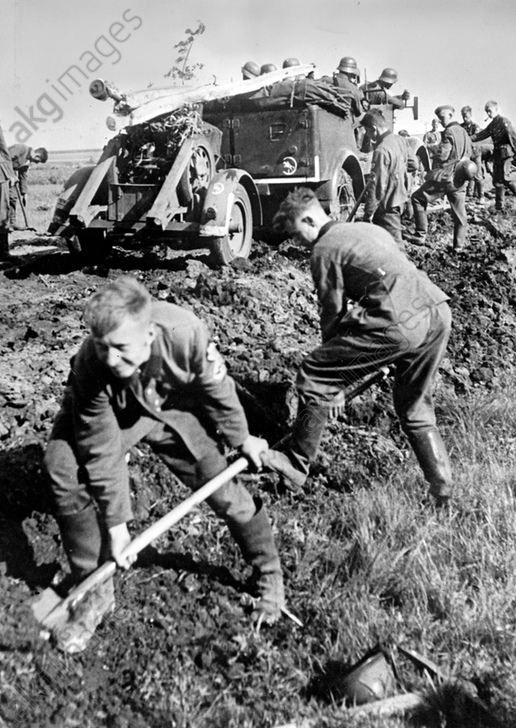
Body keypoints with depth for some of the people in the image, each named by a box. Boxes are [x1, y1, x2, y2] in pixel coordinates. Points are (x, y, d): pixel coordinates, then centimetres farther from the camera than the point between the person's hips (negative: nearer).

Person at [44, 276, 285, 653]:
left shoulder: (187, 334, -39)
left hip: (174, 410, 0)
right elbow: (103, 451, -26)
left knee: (221, 486, -6)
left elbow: (217, 391, -17)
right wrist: (115, 523, -19)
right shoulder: (90, 366, -36)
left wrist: (242, 439, -1)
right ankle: (95, 590, -4)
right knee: (64, 467, -23)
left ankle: (270, 575, 23)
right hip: (110, 414, 0)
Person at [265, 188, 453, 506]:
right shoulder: (368, 228, 28)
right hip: (438, 312, 9)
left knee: (315, 374, 1)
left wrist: (336, 373, 16)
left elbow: (334, 312, 4)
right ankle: (442, 485, 28)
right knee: (415, 406, 24)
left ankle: (297, 465, 9)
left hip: (400, 323, -9)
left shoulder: (324, 249, 4)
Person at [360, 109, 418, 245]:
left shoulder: (381, 150, -24)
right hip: (400, 198, 9)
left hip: (388, 204, -9)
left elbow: (377, 185, -24)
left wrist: (368, 212, -18)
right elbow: (413, 165, 14)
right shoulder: (400, 140, 2)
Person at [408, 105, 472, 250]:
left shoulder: (449, 132, -11)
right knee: (459, 213, 11)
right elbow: (469, 152, 25)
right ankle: (459, 245, 15)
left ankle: (421, 235, -1)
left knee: (418, 198, 3)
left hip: (445, 176, -8)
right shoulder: (463, 132, 15)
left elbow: (442, 154, -19)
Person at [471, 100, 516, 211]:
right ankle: (499, 206, 11)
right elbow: (482, 134, 17)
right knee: (496, 180, 7)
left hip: (505, 153, -9)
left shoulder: (504, 121, -10)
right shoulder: (492, 124, 14)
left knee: (504, 178, -11)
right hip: (497, 154, 9)